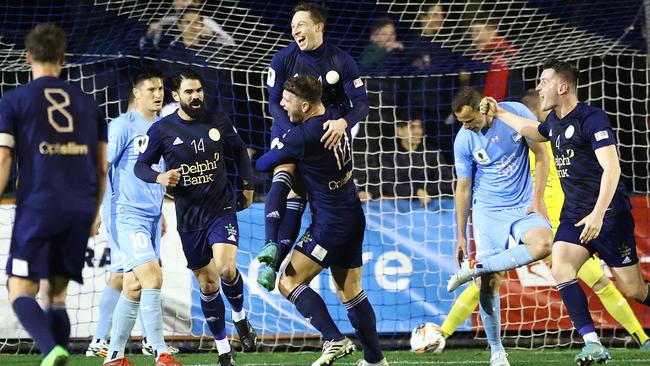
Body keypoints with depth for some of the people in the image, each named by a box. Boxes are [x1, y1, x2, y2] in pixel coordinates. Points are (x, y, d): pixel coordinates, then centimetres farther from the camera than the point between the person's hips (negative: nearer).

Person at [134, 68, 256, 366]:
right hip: (189, 217, 0)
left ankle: (239, 317, 7)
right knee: (207, 284, 6)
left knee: (225, 268, -23)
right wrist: (159, 177, -19)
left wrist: (247, 185, 14)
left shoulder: (218, 121, 0)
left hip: (222, 209, 0)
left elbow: (239, 150, 17)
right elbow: (140, 165, 1)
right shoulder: (161, 130, -6)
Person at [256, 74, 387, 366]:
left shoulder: (302, 136, -20)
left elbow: (262, 165, -9)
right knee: (350, 291, 15)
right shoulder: (337, 118, 2)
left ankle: (335, 340, -14)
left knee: (289, 282, -5)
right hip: (353, 218, 9)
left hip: (330, 223, -9)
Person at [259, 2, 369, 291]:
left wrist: (343, 122, -36)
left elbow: (362, 104, -14)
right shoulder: (283, 59, -9)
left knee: (297, 193, -10)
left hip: (325, 132, 0)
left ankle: (274, 264, -13)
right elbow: (274, 104, -8)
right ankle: (270, 246, -40)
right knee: (283, 177, -28)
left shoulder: (340, 61, -10)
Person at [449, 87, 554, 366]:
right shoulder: (463, 140, -6)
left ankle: (474, 269, -22)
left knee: (544, 243, -31)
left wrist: (537, 198, -7)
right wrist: (461, 235, 5)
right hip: (487, 211, 0)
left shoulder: (517, 113, -8)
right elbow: (463, 188, 3)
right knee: (490, 282, -11)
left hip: (523, 206, 0)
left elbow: (540, 155, 1)